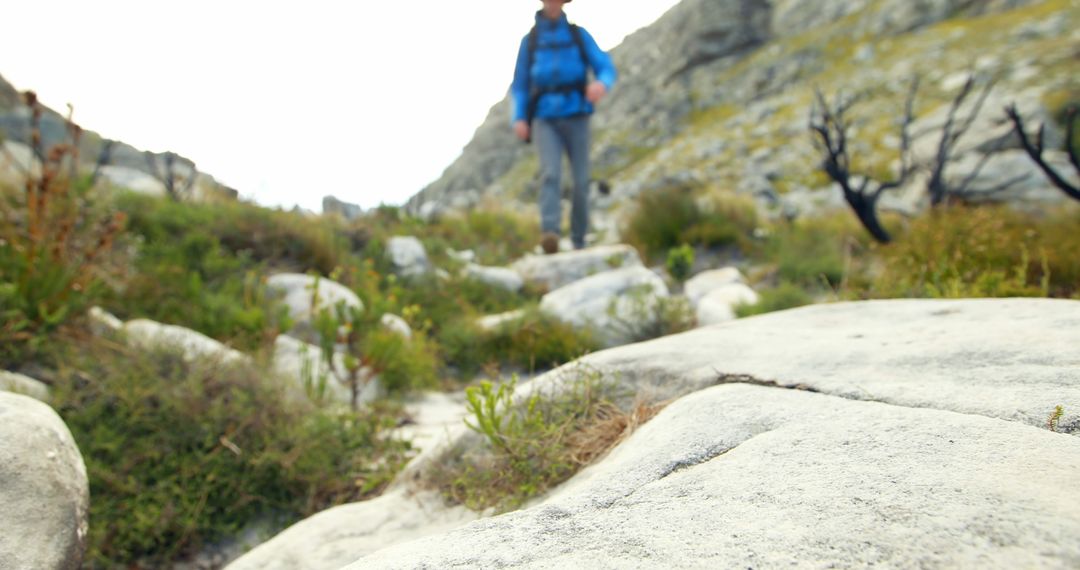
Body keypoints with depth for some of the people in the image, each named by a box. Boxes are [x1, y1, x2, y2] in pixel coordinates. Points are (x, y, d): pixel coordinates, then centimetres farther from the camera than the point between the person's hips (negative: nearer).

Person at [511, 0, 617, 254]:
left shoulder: (579, 35, 10)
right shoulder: (529, 40, 12)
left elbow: (606, 68, 1)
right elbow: (520, 86, 10)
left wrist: (601, 84, -26)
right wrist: (519, 119, -9)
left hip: (575, 118, 1)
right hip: (545, 120, 0)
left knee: (581, 181, -4)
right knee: (551, 174, -24)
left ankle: (578, 241, 13)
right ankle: (550, 235, -38)